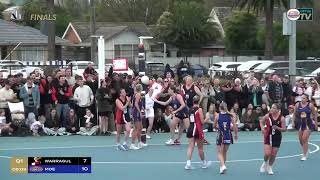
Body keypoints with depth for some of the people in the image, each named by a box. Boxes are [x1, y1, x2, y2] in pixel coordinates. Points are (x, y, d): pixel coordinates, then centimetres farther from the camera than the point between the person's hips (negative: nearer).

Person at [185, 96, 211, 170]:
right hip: (198, 129, -4)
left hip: (190, 128, 4)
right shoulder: (199, 109, -9)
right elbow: (202, 121, -11)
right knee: (200, 147, 8)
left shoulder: (190, 109, 7)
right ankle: (204, 163, 25)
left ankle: (188, 163, -12)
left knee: (190, 146, 0)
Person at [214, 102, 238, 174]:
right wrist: (236, 134, 10)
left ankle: (223, 166, -17)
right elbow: (235, 126, -3)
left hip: (221, 135, -3)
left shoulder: (218, 116, -7)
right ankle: (222, 167, 28)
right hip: (228, 136, 3)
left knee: (220, 153, 4)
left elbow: (214, 125, 5)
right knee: (225, 152, 19)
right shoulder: (230, 116, -3)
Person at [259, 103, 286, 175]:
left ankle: (269, 167, 32)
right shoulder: (268, 116, -9)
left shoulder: (281, 118, -12)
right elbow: (261, 121, 9)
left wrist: (277, 128, -27)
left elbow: (284, 129, -9)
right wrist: (262, 127, -10)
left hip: (277, 138, 1)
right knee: (267, 154, -13)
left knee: (273, 155, 7)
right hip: (268, 137, 0)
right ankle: (265, 163, 21)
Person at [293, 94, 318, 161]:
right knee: (300, 139, 10)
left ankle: (304, 155, -2)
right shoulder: (297, 105, -2)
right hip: (300, 123, 4)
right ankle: (306, 149, 40)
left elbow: (315, 114, 2)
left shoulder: (310, 105, -8)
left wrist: (315, 122, 3)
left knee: (304, 139, -12)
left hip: (308, 124, -4)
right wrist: (293, 122, 4)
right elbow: (294, 114, 9)